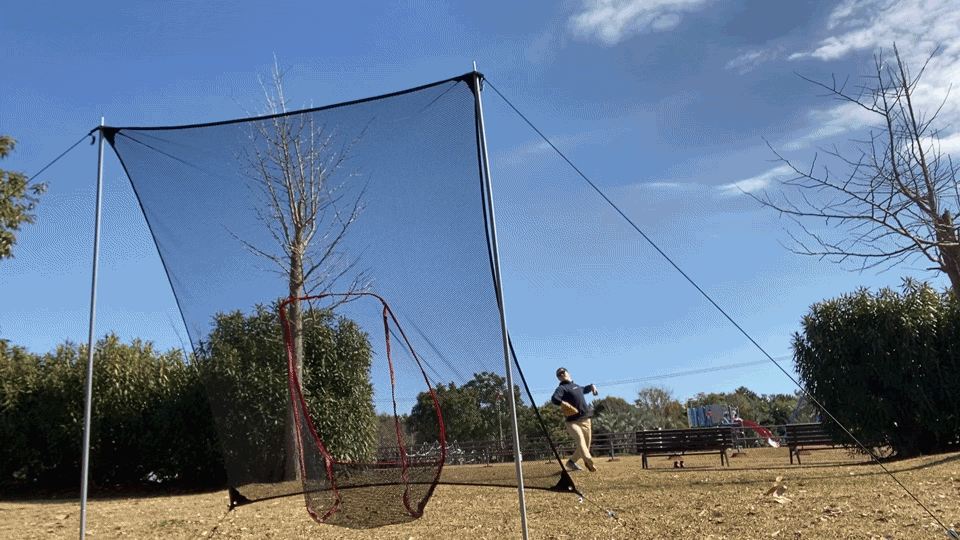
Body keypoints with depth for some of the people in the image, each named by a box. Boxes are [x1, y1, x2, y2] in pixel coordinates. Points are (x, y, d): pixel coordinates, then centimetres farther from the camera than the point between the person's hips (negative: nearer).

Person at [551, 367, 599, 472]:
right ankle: (588, 461, -49)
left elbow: (584, 389, 45)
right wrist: (562, 402, -40)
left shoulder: (576, 385, 22)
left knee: (586, 446, 9)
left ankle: (571, 462, 26)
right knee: (579, 438, -30)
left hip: (586, 420, 7)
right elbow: (554, 398, -20)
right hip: (573, 422, -7)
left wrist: (592, 386, 24)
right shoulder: (561, 388, 0)